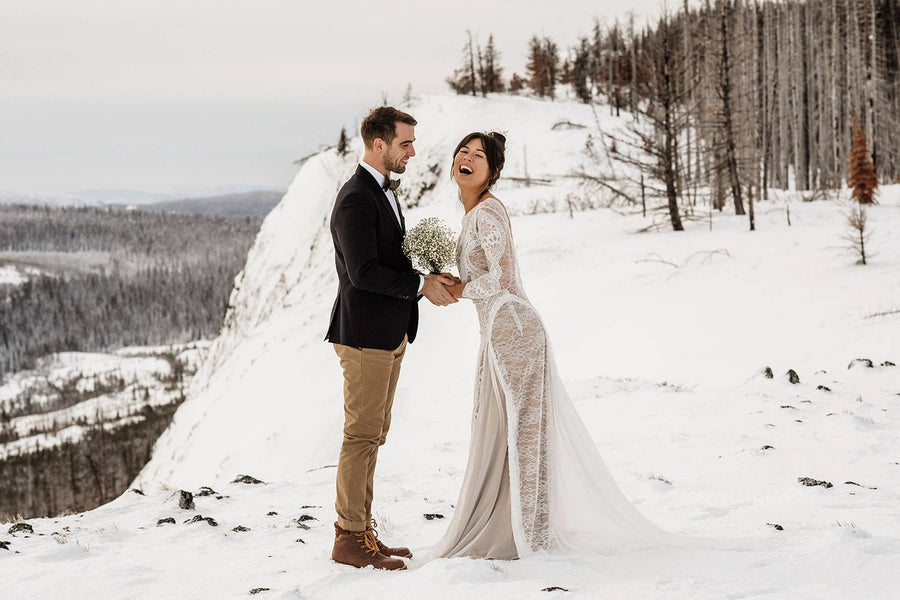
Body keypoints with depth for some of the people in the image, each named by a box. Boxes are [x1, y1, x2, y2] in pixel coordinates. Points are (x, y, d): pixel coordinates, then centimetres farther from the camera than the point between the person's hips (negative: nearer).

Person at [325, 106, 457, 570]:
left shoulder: (382, 191, 15)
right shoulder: (355, 200, -18)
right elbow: (364, 272, -23)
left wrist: (427, 279, 5)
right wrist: (421, 285, -16)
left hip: (389, 336, 10)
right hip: (366, 336, -10)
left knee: (372, 436, 13)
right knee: (361, 437, -5)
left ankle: (362, 532, 20)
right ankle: (349, 540, 1)